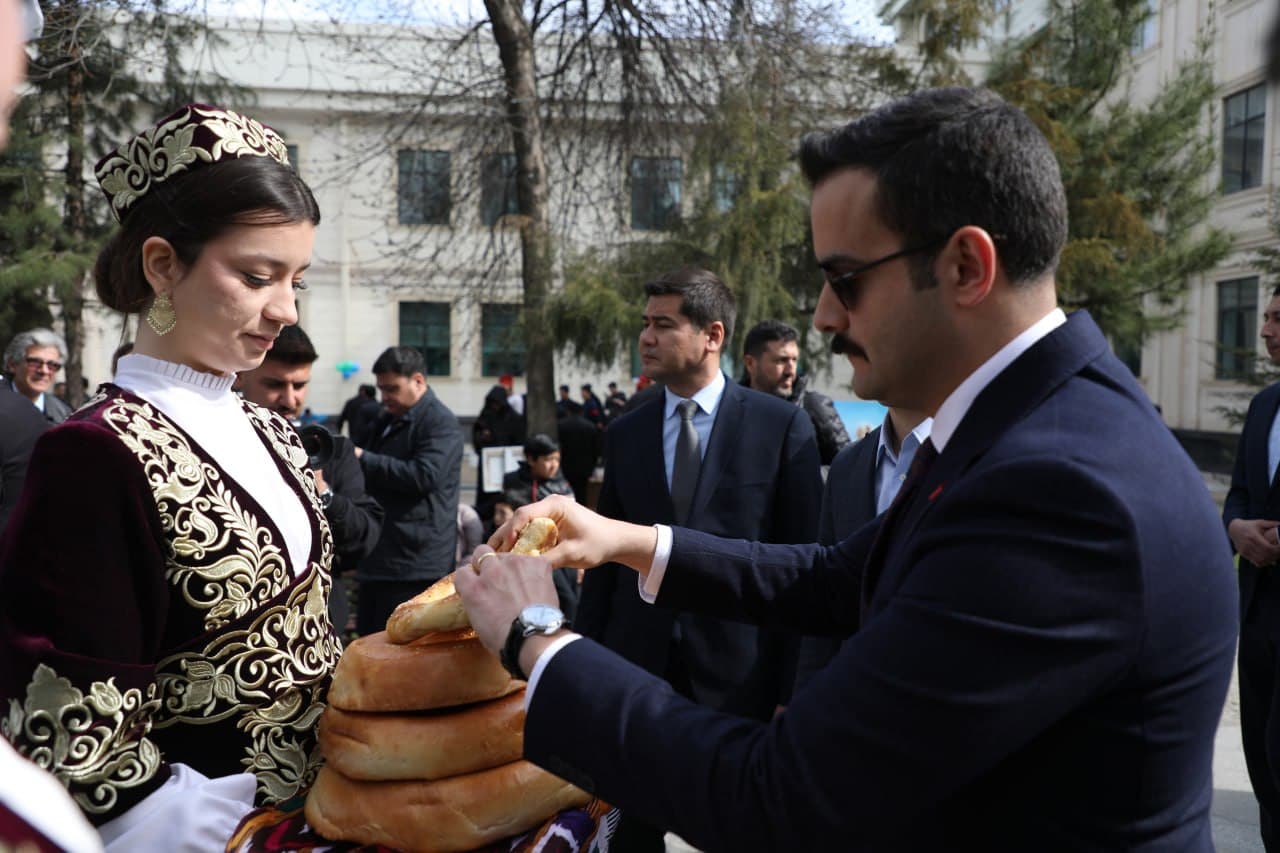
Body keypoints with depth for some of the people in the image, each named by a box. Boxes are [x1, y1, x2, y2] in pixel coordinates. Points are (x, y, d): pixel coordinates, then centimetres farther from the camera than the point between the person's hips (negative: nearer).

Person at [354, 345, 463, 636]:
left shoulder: (440, 422, -10)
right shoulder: (388, 422, 20)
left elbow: (423, 476, -24)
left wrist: (362, 458, -17)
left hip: (415, 561, -9)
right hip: (381, 558, 9)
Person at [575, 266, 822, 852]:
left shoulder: (782, 425, -6)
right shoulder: (624, 433, 4)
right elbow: (606, 559, 7)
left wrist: (794, 686, -7)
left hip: (740, 672, -3)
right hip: (636, 669, 3)